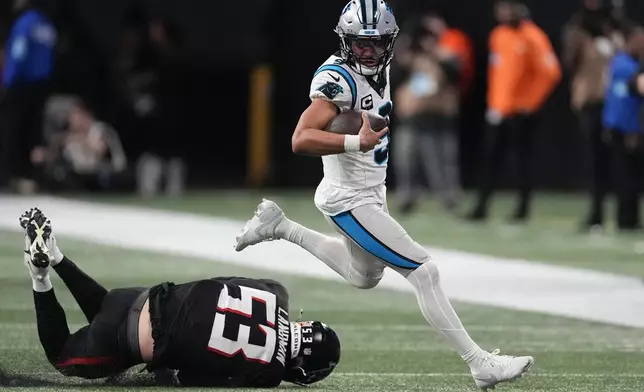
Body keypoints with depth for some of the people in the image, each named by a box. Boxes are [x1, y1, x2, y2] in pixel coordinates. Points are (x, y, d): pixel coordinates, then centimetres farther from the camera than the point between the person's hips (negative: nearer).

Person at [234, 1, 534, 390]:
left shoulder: (381, 69, 0)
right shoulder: (339, 78, -26)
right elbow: (301, 139, -36)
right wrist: (357, 142, -44)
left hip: (373, 192, 10)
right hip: (351, 202, -10)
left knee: (365, 277, 31)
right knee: (425, 273, -10)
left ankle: (279, 226, 35)